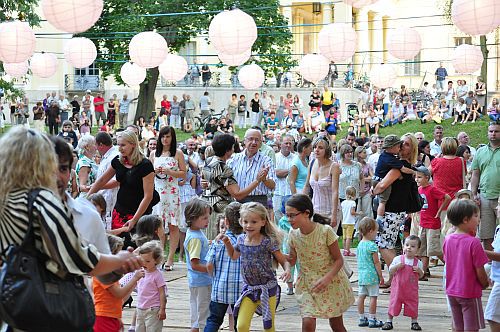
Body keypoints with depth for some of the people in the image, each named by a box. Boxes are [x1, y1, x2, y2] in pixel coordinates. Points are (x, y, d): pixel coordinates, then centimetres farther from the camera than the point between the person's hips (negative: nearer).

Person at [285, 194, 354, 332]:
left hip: (331, 282, -2)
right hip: (307, 283, 2)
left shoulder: (325, 230, -20)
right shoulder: (293, 234, -7)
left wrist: (327, 278, -29)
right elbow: (292, 260, 4)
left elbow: (338, 260, -14)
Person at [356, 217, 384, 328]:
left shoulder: (360, 244, 7)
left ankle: (362, 319, 15)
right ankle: (372, 319, 3)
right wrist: (381, 276, -6)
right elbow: (376, 263, -14)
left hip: (361, 275, 8)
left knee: (361, 296, 9)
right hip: (372, 275, -8)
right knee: (373, 297, 0)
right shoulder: (372, 246, -15)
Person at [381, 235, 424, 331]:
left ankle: (414, 322, 22)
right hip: (398, 288, -1)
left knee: (413, 306, 6)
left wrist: (419, 271, -13)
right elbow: (390, 272, -2)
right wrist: (397, 266, -20)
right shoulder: (398, 259, -5)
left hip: (412, 290, 1)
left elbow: (421, 276, 8)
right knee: (394, 304, 5)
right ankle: (389, 321, 19)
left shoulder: (418, 262, -2)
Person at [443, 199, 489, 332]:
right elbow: (480, 272, -14)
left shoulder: (447, 240, 0)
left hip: (451, 292, 6)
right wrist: (485, 283, 3)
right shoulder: (474, 242, -19)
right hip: (470, 292, -6)